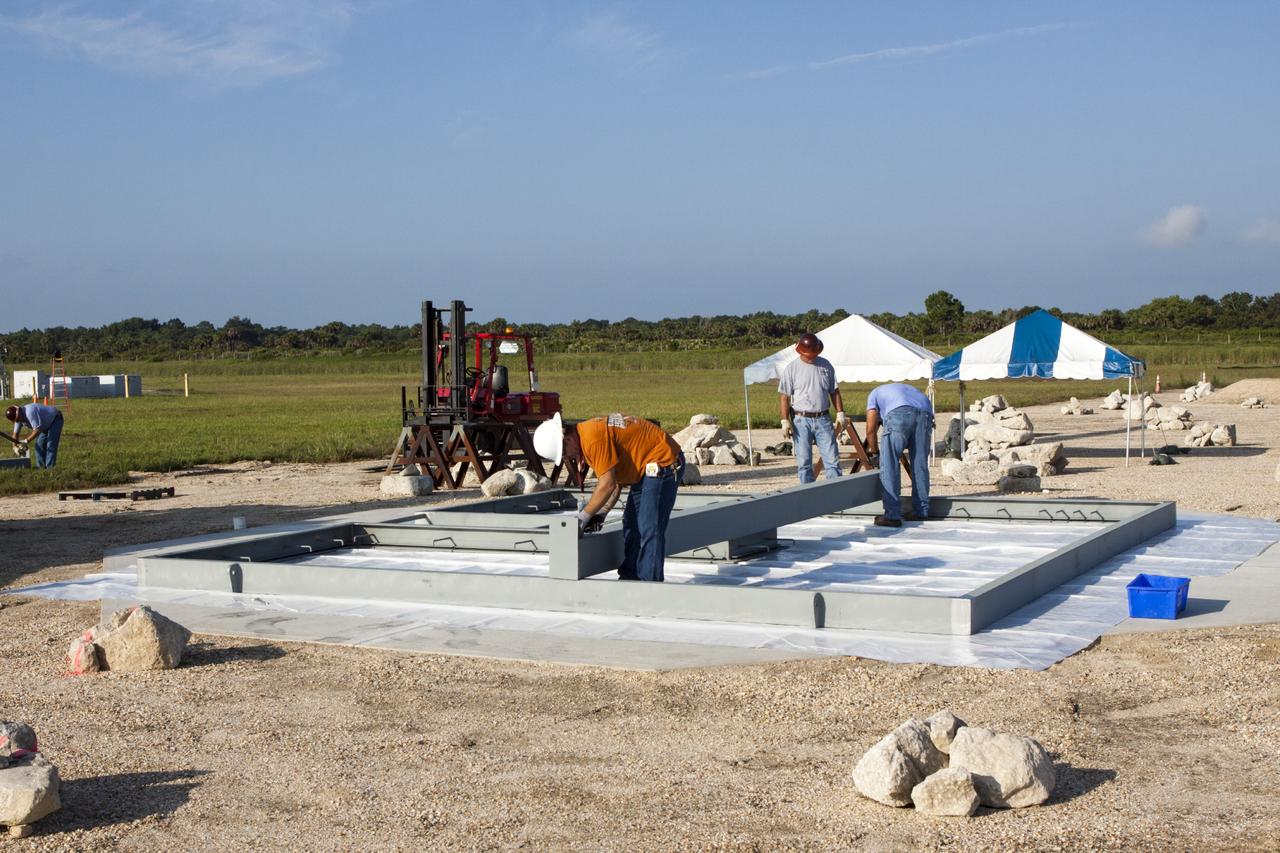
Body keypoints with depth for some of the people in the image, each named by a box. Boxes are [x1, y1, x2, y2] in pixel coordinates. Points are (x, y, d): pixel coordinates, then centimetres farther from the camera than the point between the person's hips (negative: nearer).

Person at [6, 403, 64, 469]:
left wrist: (27, 440, -32)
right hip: (45, 423, 9)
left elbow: (38, 429, -37)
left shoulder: (30, 412, -37)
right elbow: (15, 433, 1)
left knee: (51, 446, -15)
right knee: (39, 444, 4)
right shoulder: (19, 418, -7)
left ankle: (50, 468, -14)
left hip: (55, 419, -9)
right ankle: (40, 467, 9)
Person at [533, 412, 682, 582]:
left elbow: (607, 484, -23)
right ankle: (630, 577, 22)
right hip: (648, 468, 11)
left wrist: (583, 516, -14)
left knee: (650, 530, -12)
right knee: (631, 524, 15)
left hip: (663, 463, -11)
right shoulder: (585, 435, 8)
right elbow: (616, 481, 11)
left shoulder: (594, 438, -24)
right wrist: (602, 512, 3)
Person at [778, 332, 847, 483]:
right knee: (804, 463, 1)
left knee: (832, 460, -2)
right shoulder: (791, 369, -2)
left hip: (823, 419, 2)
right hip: (801, 421, -2)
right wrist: (785, 421, -11)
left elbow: (834, 392, 14)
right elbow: (784, 397, -4)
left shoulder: (825, 365, 8)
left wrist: (840, 413, 7)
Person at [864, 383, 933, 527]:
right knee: (920, 465, 15)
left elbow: (871, 429, 20)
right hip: (925, 412, 5)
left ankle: (892, 515, -6)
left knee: (889, 466, -1)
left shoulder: (874, 394, 32)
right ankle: (921, 511, 21)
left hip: (900, 413, -5)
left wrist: (875, 451, 34)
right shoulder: (902, 389, 45)